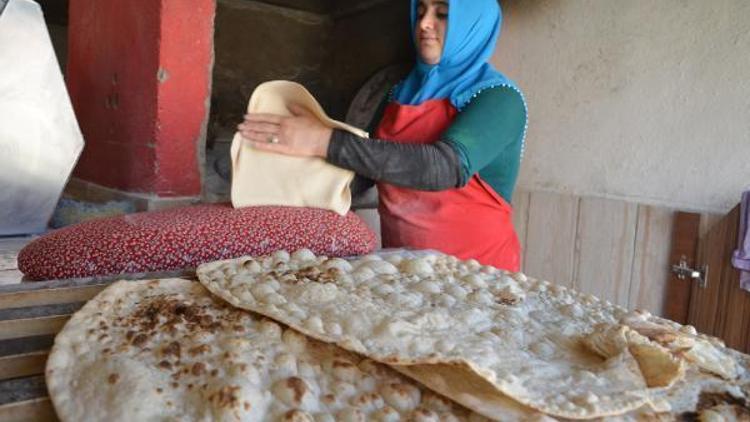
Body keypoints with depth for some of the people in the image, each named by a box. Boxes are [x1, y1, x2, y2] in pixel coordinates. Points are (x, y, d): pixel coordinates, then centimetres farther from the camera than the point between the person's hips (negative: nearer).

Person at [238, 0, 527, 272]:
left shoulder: (498, 98, -7)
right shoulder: (401, 93, 10)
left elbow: (447, 167, -23)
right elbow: (365, 171, 11)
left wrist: (326, 142, -27)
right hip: (401, 262, 5)